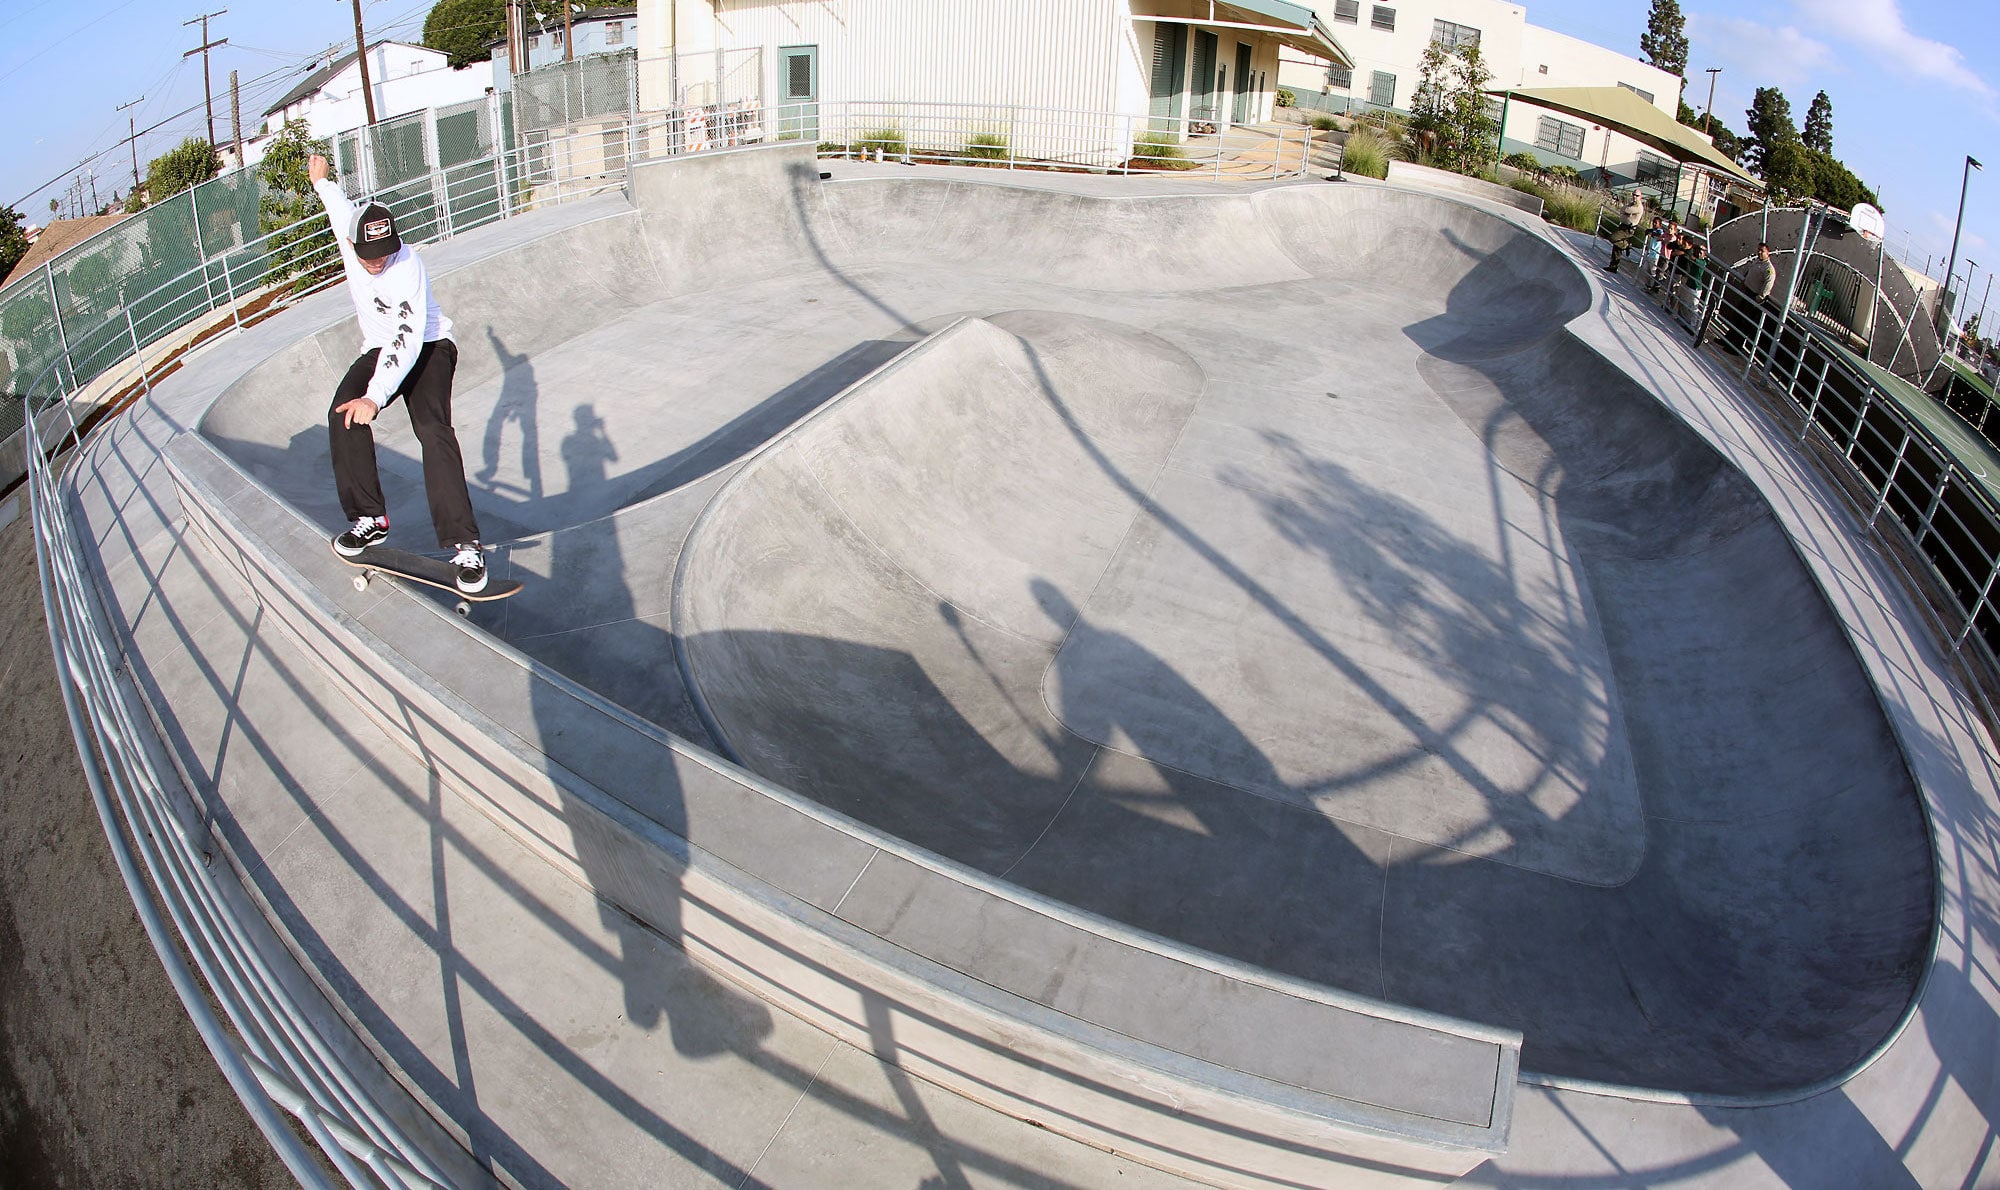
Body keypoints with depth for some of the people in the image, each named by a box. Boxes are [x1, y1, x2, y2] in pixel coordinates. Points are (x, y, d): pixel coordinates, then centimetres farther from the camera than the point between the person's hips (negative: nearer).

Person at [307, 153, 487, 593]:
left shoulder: (407, 266, -27)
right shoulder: (348, 233, -7)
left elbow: (407, 341, -35)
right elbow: (340, 206, 21)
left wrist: (376, 397, -43)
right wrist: (320, 180, 41)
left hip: (428, 347, -6)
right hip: (380, 349, 6)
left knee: (432, 428, -29)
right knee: (343, 415, -21)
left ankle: (463, 542, -35)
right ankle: (369, 517, -12)